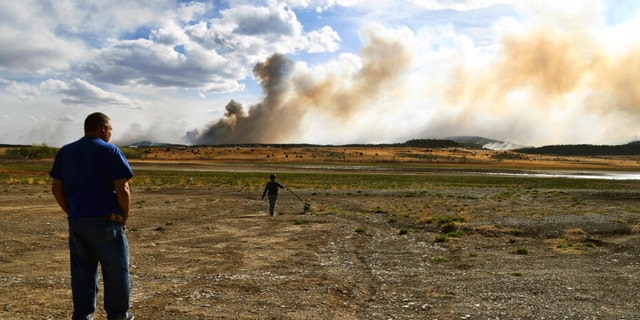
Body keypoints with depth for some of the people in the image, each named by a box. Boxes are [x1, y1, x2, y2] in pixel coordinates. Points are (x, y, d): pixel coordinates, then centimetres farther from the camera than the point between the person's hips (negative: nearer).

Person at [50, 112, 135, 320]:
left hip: (76, 222, 6)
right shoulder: (111, 152, -8)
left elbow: (56, 188, 10)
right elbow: (122, 190, -14)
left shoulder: (64, 152, 10)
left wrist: (72, 213, 15)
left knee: (82, 271, 13)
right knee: (116, 270, 7)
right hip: (106, 222, -5)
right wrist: (125, 217, -1)